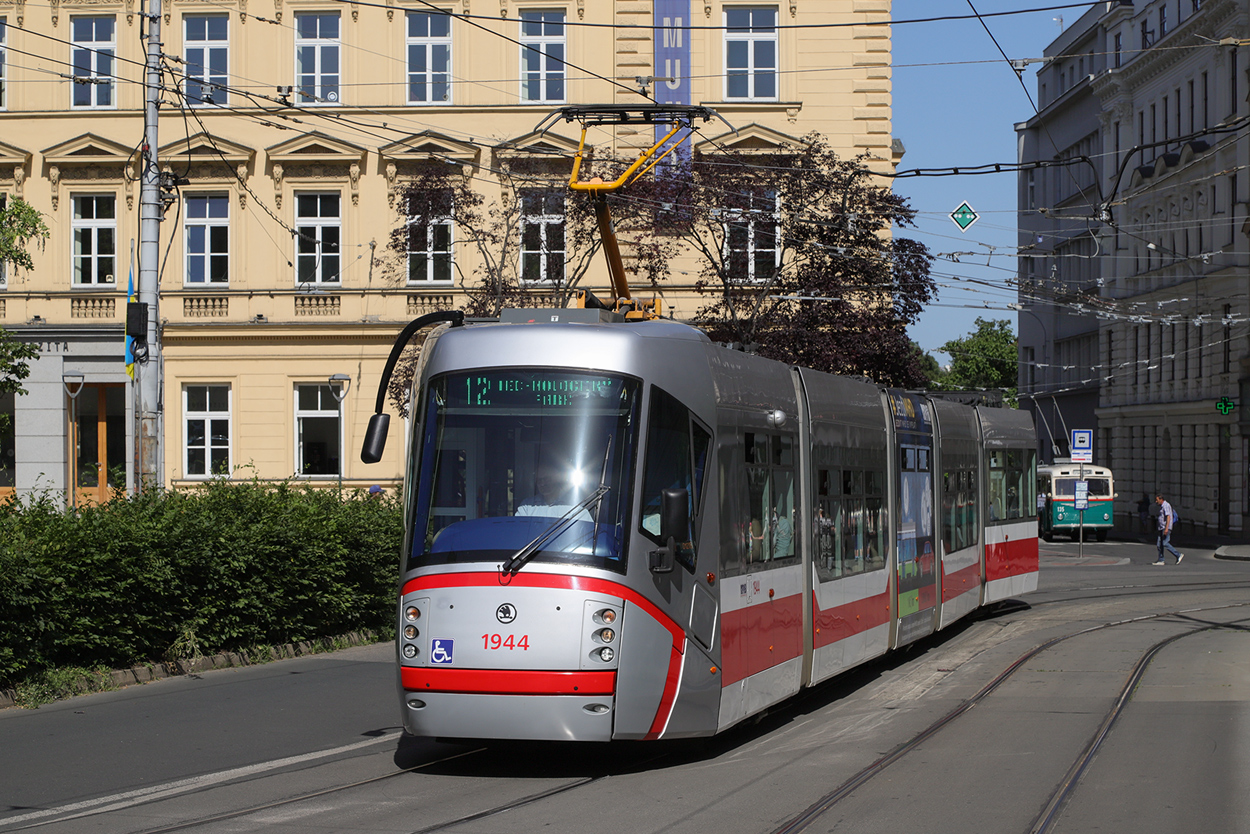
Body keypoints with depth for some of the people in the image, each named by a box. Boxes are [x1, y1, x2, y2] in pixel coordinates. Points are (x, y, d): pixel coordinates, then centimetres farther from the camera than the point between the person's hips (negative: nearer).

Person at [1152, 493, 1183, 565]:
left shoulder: (1166, 506, -12)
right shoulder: (1162, 506, 19)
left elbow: (1168, 517, -21)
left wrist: (1166, 528, -28)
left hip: (1166, 528, -10)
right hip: (1162, 528, 10)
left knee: (1165, 543, -16)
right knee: (1159, 544, 5)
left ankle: (1178, 555, -12)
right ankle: (1161, 560, 7)